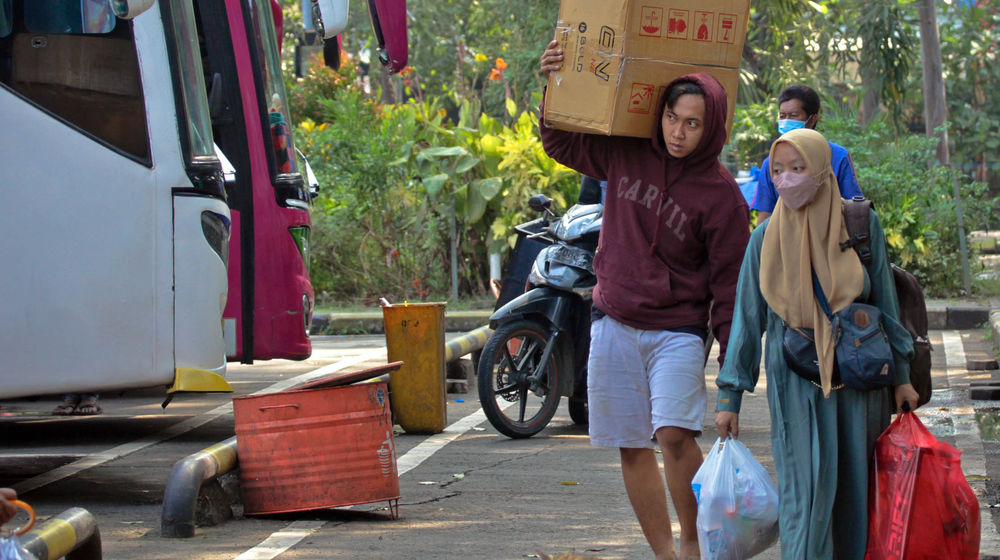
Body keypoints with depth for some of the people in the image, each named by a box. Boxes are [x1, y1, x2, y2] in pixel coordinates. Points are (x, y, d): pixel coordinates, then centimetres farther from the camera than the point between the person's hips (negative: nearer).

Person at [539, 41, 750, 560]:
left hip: (677, 331, -4)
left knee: (674, 434, -21)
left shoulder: (721, 196, -8)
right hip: (614, 324, 4)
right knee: (632, 447, 5)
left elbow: (728, 282, -5)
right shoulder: (626, 155, 2)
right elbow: (561, 143, 19)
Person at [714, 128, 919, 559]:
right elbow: (747, 320, 3)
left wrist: (901, 376, 8)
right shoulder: (766, 239, 1)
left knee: (857, 486, 4)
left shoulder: (861, 225, 1)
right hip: (795, 382, -1)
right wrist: (730, 397, 1)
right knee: (807, 489, -9)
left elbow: (885, 301, 8)